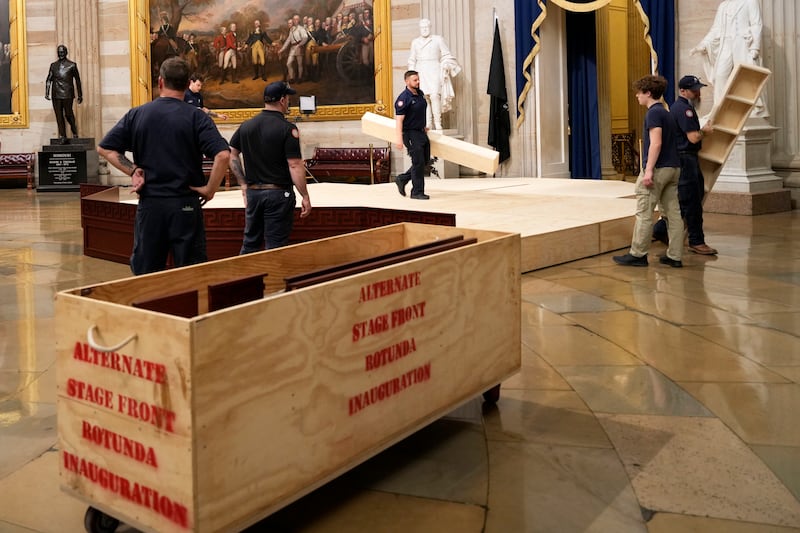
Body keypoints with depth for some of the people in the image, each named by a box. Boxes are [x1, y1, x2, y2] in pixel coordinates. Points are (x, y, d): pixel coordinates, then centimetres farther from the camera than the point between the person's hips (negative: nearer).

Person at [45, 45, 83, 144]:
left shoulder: (72, 65, 5)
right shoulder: (53, 65, 13)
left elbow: (77, 80, 7)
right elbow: (49, 80, 12)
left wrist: (80, 95, 6)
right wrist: (46, 93, 1)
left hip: (67, 94, -3)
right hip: (56, 94, 3)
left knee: (68, 114, -6)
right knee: (59, 116, 1)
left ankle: (74, 131, 20)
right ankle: (62, 136, 5)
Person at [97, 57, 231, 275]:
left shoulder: (136, 115, 4)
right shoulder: (196, 117, -5)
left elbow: (105, 148, 3)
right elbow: (223, 155, -17)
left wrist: (133, 170, 2)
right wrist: (210, 189, -8)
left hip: (149, 204, 3)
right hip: (185, 204, -2)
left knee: (145, 274, 11)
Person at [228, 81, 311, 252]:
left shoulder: (246, 126, 5)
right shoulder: (288, 129, -12)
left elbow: (231, 155, 9)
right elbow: (295, 165, -16)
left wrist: (243, 183, 13)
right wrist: (305, 196, -11)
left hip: (252, 191, 5)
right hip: (279, 193, -5)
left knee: (250, 243, 16)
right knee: (275, 247, 2)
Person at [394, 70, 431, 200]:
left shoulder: (420, 93, 9)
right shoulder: (403, 98, -17)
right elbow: (399, 120, -20)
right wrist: (399, 139, -25)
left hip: (421, 132, 9)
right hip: (411, 134, -9)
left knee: (425, 160, 13)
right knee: (418, 162, -7)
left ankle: (402, 179, 26)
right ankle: (417, 192, 3)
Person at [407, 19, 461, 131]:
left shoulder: (438, 39, 8)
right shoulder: (415, 42, 18)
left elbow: (447, 56, 8)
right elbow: (412, 60, 22)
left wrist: (445, 70, -3)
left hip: (434, 71, -3)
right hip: (421, 72, 3)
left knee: (435, 95, -19)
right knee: (424, 96, -10)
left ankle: (437, 123, -18)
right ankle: (428, 123, -9)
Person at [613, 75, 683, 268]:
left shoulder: (653, 113, -10)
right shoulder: (667, 113, 18)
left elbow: (656, 143, -20)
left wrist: (649, 170, -22)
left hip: (658, 169, -9)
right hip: (673, 168, 9)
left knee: (644, 213, -2)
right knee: (673, 213, 6)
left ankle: (638, 255, 2)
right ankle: (675, 256, 8)